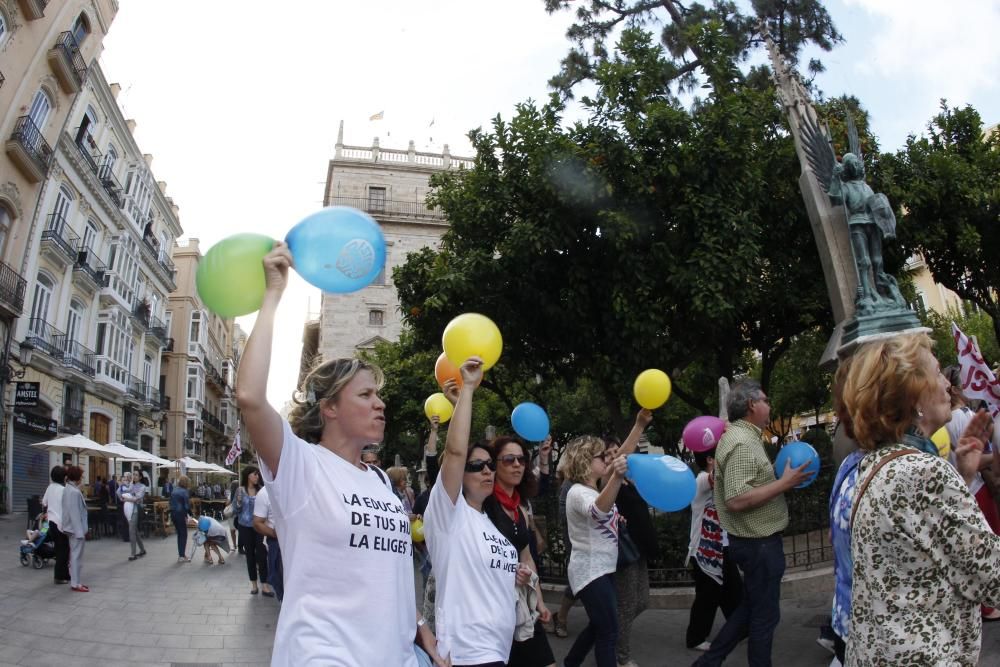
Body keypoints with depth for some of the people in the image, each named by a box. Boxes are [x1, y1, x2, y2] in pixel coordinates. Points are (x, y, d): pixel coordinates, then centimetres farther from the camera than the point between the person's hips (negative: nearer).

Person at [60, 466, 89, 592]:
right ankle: (75, 584, 4)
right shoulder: (74, 492, -21)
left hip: (72, 528, 10)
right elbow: (75, 513, -22)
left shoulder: (68, 489, 9)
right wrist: (80, 531, -19)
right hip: (76, 528, -10)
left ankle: (74, 581, 23)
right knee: (76, 555, -2)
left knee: (74, 555, 16)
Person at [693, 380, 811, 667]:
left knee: (750, 608, 21)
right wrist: (784, 483, -23)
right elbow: (737, 501, -30)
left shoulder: (739, 437, 10)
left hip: (754, 540, 10)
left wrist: (776, 473, 8)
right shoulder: (742, 443, -22)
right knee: (765, 613, 7)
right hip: (759, 542, -10)